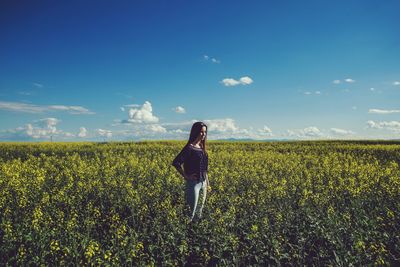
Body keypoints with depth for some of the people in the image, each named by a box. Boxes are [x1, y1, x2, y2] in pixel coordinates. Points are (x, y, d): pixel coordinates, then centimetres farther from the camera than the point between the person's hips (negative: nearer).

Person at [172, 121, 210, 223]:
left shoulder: (202, 147, 10)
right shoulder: (189, 148, -14)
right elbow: (175, 163, -20)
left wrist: (207, 182, 16)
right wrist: (186, 176, -18)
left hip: (203, 182, 8)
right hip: (193, 182, -8)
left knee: (201, 210, 15)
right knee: (192, 211, -1)